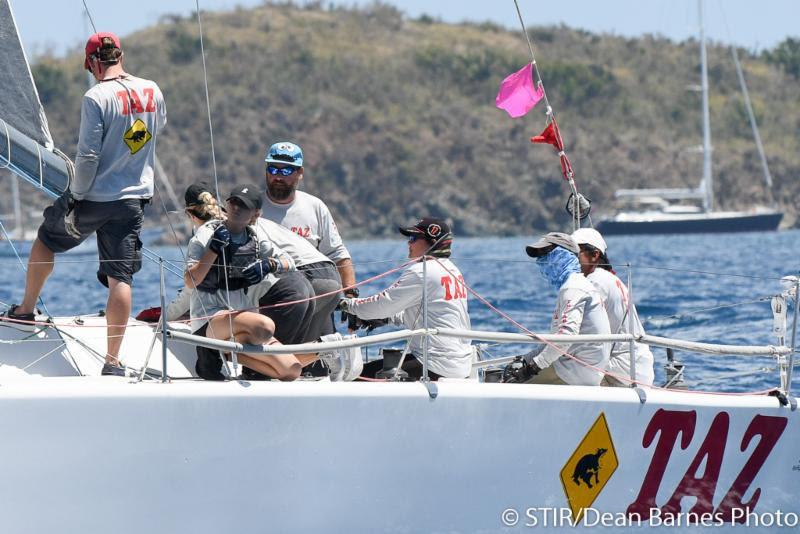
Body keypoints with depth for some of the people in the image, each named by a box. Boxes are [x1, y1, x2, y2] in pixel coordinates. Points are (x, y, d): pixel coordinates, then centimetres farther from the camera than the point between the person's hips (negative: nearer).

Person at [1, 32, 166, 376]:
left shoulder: (97, 97, -16)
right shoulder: (151, 91, 1)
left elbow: (88, 155, -18)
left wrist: (77, 194, -7)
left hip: (92, 197, -4)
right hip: (134, 198, 4)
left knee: (45, 240, 24)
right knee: (120, 277, 0)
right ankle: (113, 361, -5)